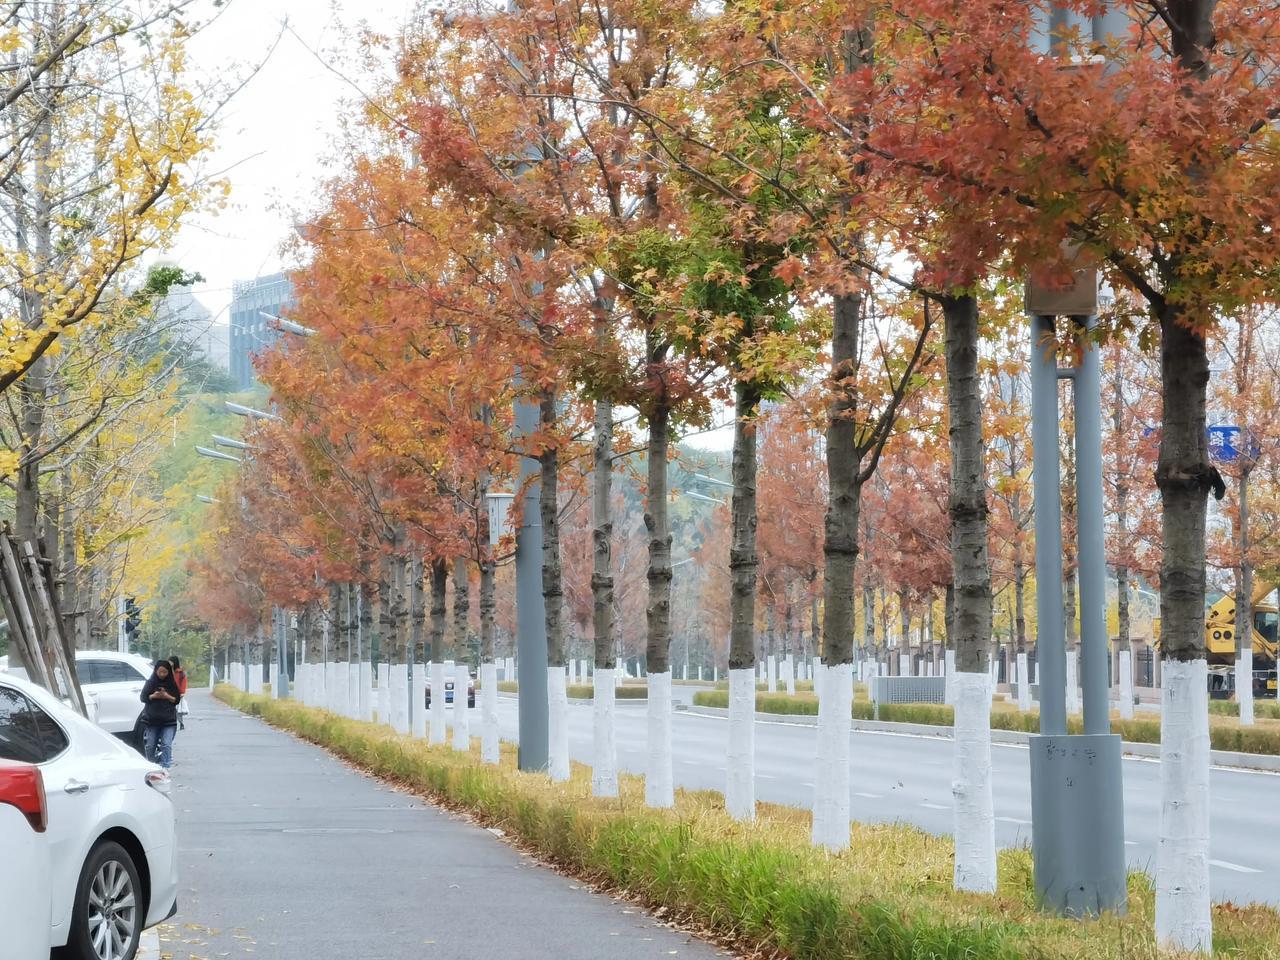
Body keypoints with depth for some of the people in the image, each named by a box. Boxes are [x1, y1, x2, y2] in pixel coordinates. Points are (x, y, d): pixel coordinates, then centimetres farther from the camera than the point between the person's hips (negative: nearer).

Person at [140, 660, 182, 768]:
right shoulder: (150, 683, 2)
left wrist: (167, 696, -16)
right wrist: (153, 696, -18)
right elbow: (143, 698, 0)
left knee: (166, 745, -11)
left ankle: (165, 767, -12)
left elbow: (177, 699, 2)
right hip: (152, 720, 1)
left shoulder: (172, 684, 2)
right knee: (150, 746, 8)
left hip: (168, 720, -1)